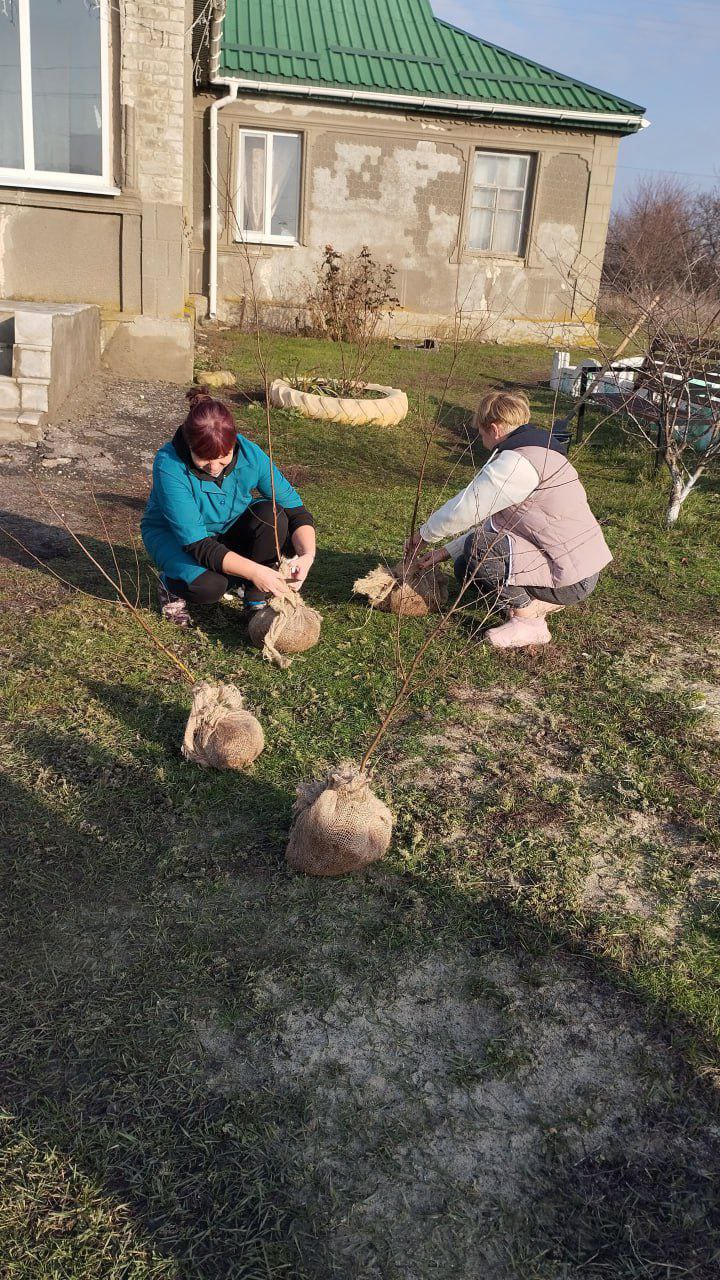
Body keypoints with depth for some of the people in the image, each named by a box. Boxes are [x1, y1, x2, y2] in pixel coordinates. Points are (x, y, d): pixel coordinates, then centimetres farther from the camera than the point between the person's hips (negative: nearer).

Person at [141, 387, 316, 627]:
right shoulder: (169, 466, -34)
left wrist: (308, 554, -39)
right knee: (209, 585, -34)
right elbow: (196, 543, -37)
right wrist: (255, 571, -46)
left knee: (272, 515, -27)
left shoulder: (249, 453, -24)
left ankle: (256, 603, -11)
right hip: (174, 534, -3)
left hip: (229, 529, 4)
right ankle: (171, 585, 2)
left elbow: (295, 509, -19)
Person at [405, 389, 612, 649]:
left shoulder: (517, 462, -20)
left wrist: (425, 535, 0)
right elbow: (491, 523, 17)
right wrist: (444, 552, 14)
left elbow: (464, 509, -18)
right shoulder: (536, 452, 16)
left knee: (479, 548, -23)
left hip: (572, 578, -10)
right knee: (466, 568, 10)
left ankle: (528, 620, -10)